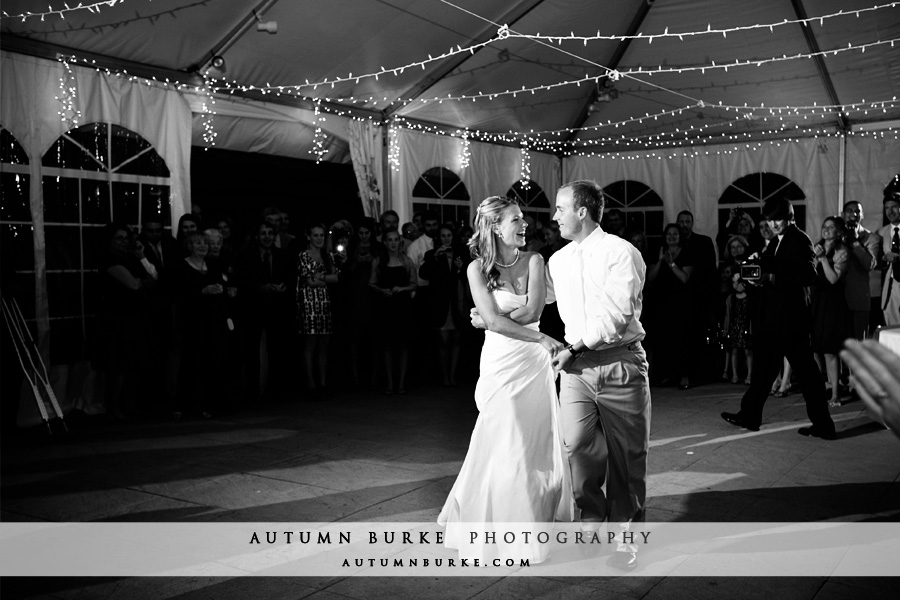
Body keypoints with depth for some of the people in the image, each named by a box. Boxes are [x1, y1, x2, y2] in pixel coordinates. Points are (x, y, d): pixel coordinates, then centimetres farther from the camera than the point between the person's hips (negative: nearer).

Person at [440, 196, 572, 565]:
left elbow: (533, 311, -7)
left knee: (541, 447, 8)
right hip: (501, 362, -3)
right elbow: (494, 320, -13)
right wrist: (542, 338, -17)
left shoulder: (534, 261, 5)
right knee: (506, 449, 0)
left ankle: (539, 524, 26)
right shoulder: (477, 268, -3)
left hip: (536, 362, 3)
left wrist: (487, 318, -7)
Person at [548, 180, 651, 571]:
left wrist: (575, 348, -12)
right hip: (576, 365, 4)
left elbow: (616, 315, -14)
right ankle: (591, 519, 15)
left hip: (619, 362, -4)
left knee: (626, 454, 3)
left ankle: (623, 533, 17)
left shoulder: (621, 253, -7)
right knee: (577, 446, -5)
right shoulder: (557, 261, 13)